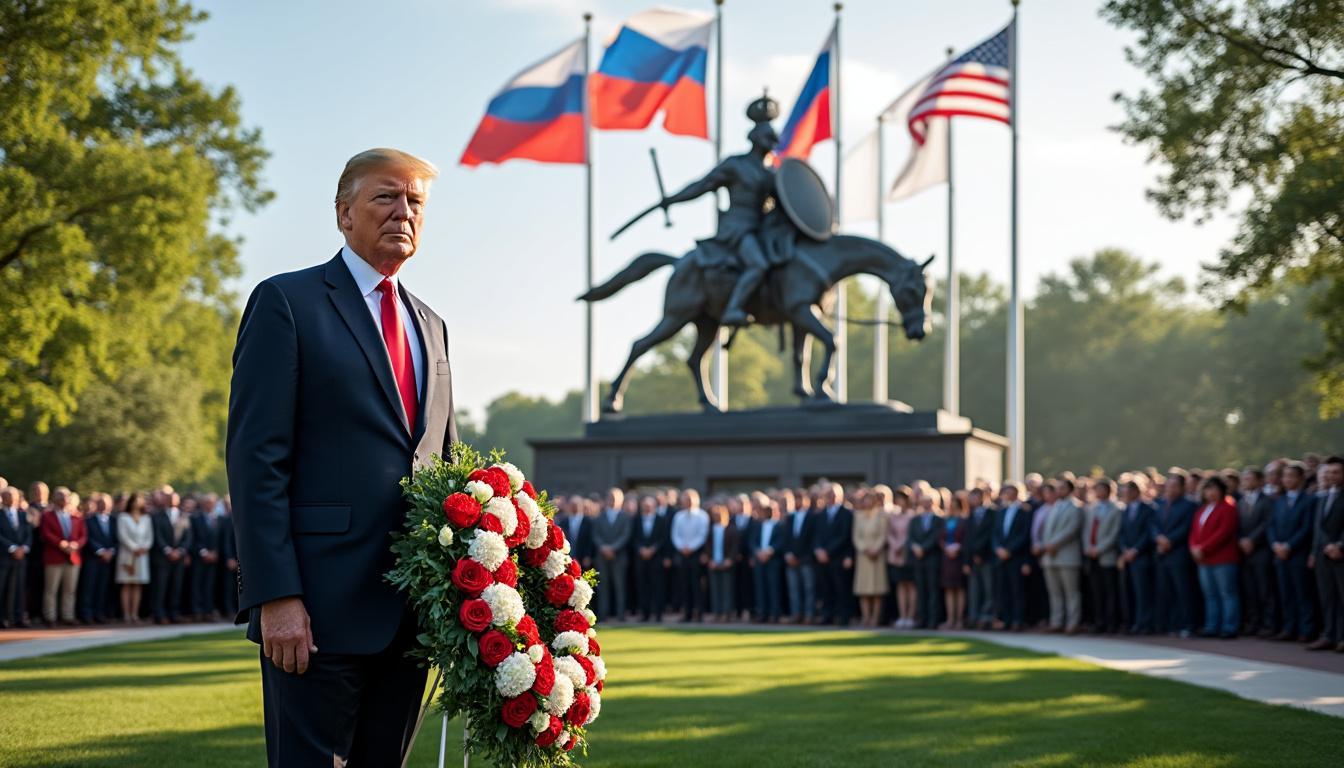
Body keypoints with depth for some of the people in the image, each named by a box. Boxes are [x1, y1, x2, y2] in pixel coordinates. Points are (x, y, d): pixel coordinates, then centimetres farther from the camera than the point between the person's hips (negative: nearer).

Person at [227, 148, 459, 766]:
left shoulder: (430, 326, 19)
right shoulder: (287, 302, -1)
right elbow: (256, 457, -9)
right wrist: (275, 596, -17)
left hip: (412, 614, 6)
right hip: (320, 608, -6)